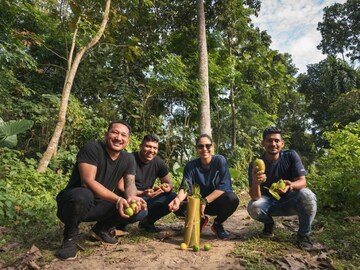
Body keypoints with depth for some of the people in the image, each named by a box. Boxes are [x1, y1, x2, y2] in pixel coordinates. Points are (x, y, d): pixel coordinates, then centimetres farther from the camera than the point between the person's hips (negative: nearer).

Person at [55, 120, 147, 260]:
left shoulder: (128, 159, 0)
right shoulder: (91, 148, -19)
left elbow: (130, 184, -6)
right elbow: (88, 181, -29)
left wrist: (131, 197, -31)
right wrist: (118, 199, -38)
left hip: (100, 206, 6)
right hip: (73, 201, -5)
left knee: (140, 210, -11)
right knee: (83, 195, -40)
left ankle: (101, 229, 14)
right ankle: (70, 238, -8)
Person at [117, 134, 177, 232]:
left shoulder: (158, 162, -1)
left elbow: (169, 183, 5)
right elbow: (121, 187, -20)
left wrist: (167, 187, -21)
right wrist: (142, 193, -35)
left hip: (147, 198, 6)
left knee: (173, 197, -14)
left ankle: (147, 221, 7)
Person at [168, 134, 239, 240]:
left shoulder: (220, 160, -13)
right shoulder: (191, 165, -7)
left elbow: (224, 186, -20)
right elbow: (185, 187, -18)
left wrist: (205, 201, -30)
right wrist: (178, 199, -41)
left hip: (218, 201, -1)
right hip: (198, 201, 2)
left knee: (232, 198, -33)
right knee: (179, 206, -25)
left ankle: (218, 224, -1)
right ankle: (201, 220, 9)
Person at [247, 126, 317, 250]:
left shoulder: (291, 155, -16)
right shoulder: (255, 165, -19)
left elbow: (302, 182, -20)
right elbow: (255, 197, -25)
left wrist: (290, 185, -45)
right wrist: (255, 182, -49)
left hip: (290, 201, 0)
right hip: (269, 203, 0)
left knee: (307, 195, -31)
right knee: (253, 207, -31)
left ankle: (303, 234, -5)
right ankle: (269, 223, 7)